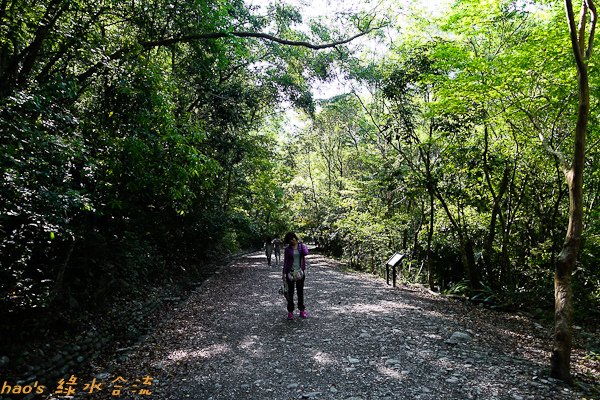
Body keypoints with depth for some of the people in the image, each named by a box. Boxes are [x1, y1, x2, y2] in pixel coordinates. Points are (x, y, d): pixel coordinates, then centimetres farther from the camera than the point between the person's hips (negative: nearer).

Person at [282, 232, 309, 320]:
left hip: (300, 272, 1)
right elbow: (285, 261, 2)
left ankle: (302, 310, 20)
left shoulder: (301, 246, 1)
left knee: (300, 291, 9)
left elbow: (306, 253, -19)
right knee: (290, 292, 6)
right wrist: (284, 273, -2)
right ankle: (290, 311, 14)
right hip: (290, 272, 0)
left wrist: (300, 243, -10)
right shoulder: (288, 249, 0)